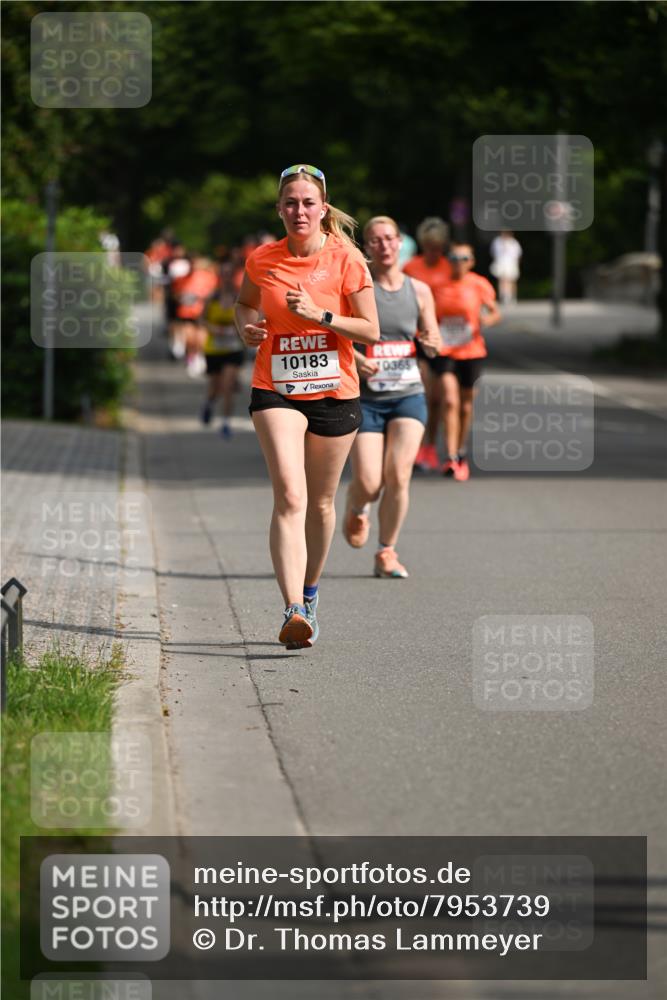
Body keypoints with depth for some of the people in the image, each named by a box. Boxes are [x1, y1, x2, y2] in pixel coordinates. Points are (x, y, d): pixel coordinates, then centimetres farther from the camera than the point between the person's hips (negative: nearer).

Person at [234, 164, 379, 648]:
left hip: (335, 394, 0)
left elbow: (371, 330, -5)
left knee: (321, 503, 12)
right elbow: (246, 302, 21)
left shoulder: (345, 258, -6)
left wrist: (320, 315, -18)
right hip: (276, 391, 0)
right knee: (289, 498, -18)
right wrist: (246, 326, -1)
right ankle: (293, 611, -27)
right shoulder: (262, 260, 0)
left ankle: (310, 594, 36)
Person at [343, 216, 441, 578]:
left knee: (398, 476, -12)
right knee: (368, 483, -8)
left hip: (408, 394, 2)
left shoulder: (419, 291, 7)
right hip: (365, 397, -2)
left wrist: (432, 343, -9)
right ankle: (356, 511, 30)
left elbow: (433, 343, 15)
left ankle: (386, 554, 4)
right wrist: (353, 358, -23)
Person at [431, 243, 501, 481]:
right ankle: (451, 458, -20)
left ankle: (461, 455, 29)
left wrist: (487, 319, -17)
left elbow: (495, 312, 5)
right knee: (450, 401, -16)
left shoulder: (479, 285, 0)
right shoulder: (439, 284, 1)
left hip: (471, 351, 1)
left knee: (466, 406, 11)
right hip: (444, 351, -1)